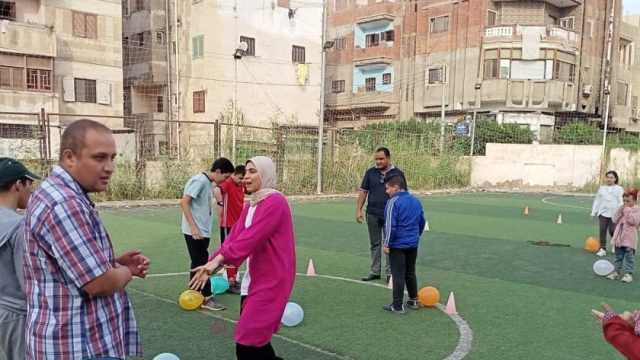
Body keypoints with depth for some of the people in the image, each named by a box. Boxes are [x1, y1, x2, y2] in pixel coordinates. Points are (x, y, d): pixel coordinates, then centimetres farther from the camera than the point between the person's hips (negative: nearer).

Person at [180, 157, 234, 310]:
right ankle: (207, 297, 5)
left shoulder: (207, 182, 12)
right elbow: (184, 202, -20)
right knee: (202, 264, -3)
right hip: (195, 232, -9)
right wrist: (193, 227, -23)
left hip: (202, 231, 9)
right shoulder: (200, 180, -15)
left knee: (198, 263, 15)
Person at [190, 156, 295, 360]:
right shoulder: (250, 206, 13)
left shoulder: (275, 202, -17)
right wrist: (212, 264, -8)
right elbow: (234, 237, 4)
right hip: (254, 278, 9)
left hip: (272, 280, -9)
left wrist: (218, 260, -30)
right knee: (255, 339, 15)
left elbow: (251, 238, -26)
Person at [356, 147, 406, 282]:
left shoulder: (397, 173, -2)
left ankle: (389, 273, 15)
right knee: (375, 244, 11)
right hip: (372, 214, 2)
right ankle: (375, 271, 21)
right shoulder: (370, 172, 4)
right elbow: (363, 191, 6)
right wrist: (358, 210, 0)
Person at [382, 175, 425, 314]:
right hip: (413, 244, 7)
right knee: (410, 273, 20)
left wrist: (387, 244, -11)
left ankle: (397, 306, 5)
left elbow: (390, 226, -18)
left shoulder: (393, 202, -16)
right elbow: (422, 222, 17)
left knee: (398, 275, -1)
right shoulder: (416, 200, 8)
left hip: (398, 245, -7)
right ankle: (413, 300, 29)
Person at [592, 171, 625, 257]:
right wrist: (593, 212, 10)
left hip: (614, 214, -2)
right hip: (603, 213, 3)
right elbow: (597, 200, 14)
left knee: (612, 231, -4)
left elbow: (621, 202, -2)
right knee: (602, 231, 0)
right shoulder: (602, 188, 12)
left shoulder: (619, 189, 4)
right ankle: (602, 249, 5)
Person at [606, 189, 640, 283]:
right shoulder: (622, 209, 11)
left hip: (629, 238, -6)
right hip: (619, 237, 6)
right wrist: (620, 210, -5)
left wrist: (628, 211, -18)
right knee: (619, 256, 13)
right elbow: (615, 220, 2)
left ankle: (628, 273, 3)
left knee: (629, 256, -2)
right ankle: (617, 271, 21)